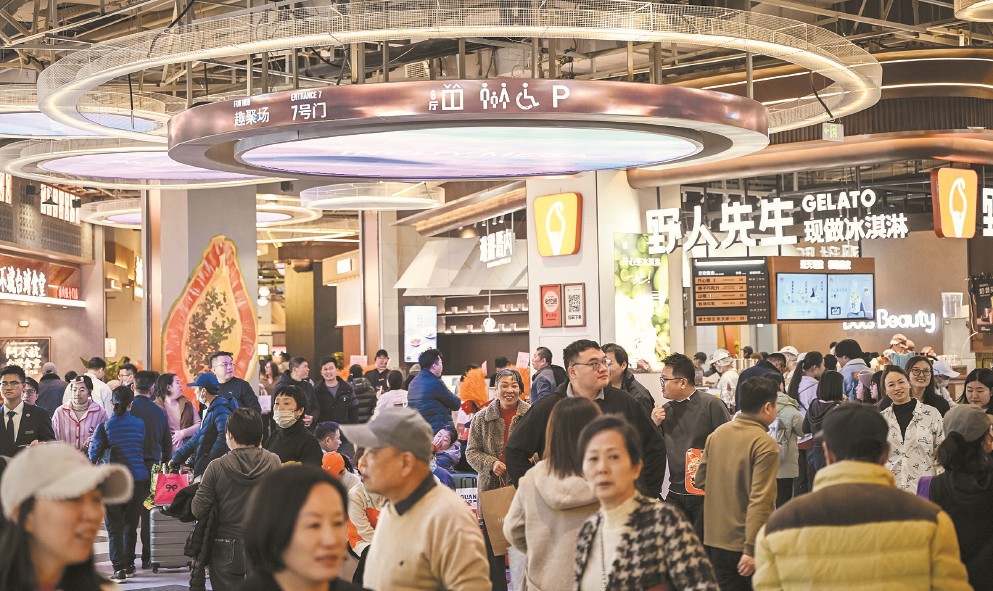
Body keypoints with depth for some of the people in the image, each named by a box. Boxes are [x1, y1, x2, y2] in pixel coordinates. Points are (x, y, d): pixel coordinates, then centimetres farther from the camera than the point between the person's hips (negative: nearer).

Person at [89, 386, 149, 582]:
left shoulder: (104, 427, -7)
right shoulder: (140, 424, 0)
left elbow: (93, 455, -2)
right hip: (138, 479, 3)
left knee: (115, 527, 3)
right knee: (131, 525, 15)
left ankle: (119, 569, -3)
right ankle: (129, 565, 23)